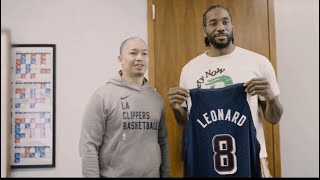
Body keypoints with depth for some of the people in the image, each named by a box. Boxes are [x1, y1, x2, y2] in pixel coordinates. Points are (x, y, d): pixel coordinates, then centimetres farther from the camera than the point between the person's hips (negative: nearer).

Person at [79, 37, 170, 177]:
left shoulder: (156, 98, 5)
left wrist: (165, 174, 6)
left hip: (153, 175, 5)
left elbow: (162, 142, 7)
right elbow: (89, 145, -12)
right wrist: (92, 175, -15)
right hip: (114, 175, -4)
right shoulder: (102, 95, -11)